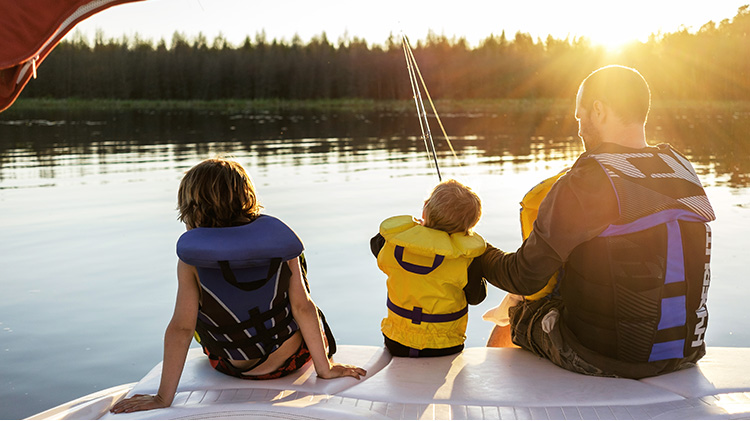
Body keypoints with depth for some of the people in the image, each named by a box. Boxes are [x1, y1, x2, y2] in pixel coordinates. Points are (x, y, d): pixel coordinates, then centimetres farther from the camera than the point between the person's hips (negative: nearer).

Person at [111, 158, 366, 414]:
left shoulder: (191, 259, -20)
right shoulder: (279, 238, -16)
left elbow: (181, 328, -21)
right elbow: (303, 307, -16)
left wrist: (163, 398, -13)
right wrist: (324, 368, -6)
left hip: (237, 370, -1)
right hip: (295, 360, 1)